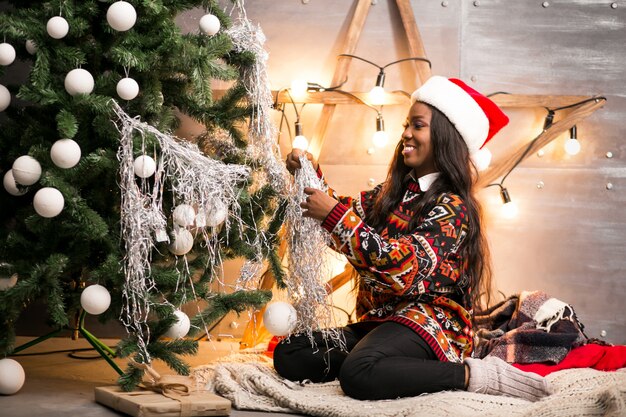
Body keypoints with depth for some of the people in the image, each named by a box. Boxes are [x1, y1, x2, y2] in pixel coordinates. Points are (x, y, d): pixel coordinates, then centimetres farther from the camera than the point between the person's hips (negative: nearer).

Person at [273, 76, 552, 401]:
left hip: (428, 323, -8)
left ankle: (470, 374, -22)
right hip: (379, 321, 8)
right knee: (288, 355, -7)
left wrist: (334, 215, -22)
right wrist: (311, 175, 0)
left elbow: (402, 269, -24)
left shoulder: (451, 208, -12)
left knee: (359, 374, -38)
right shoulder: (392, 193, 12)